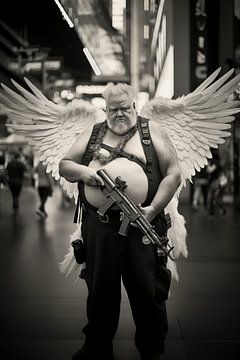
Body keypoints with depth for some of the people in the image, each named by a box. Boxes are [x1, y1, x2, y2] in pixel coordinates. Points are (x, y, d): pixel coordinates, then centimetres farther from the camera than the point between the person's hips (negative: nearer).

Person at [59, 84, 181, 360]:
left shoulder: (150, 131, 5)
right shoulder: (92, 134, 14)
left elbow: (173, 173, -1)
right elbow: (64, 165, 12)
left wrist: (153, 208, -12)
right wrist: (82, 172, -10)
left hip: (141, 226, -2)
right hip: (98, 227, 2)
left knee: (148, 292, 5)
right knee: (100, 290, 14)